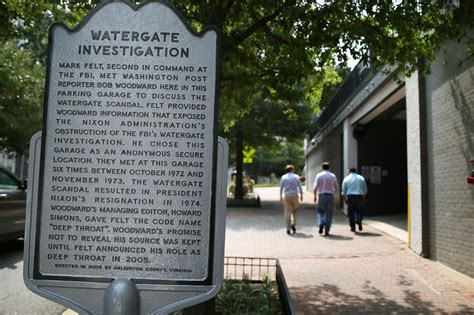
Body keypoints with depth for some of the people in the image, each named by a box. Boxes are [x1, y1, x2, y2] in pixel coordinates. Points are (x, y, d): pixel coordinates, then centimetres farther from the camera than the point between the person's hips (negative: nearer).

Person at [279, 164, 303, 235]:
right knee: (294, 210, 20)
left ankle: (288, 229, 1)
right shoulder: (296, 177, 2)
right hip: (295, 195, 0)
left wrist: (281, 196, 10)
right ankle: (293, 224, 3)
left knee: (287, 212, 2)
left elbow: (281, 187, 3)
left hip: (287, 196, 0)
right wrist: (301, 195, 9)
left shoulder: (283, 177, 3)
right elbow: (300, 187, 2)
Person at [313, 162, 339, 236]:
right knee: (329, 213, 6)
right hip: (330, 196, 1)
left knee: (320, 211, 15)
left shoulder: (319, 175, -1)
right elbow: (337, 188, 8)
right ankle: (326, 231, 5)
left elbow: (315, 187, -8)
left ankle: (321, 223, -10)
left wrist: (315, 196, 2)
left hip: (321, 195, -1)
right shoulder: (333, 176, 6)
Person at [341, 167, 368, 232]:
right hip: (359, 197, 1)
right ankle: (359, 220, -18)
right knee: (360, 211, 10)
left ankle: (353, 227, 6)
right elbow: (365, 190, 10)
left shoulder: (346, 178, 5)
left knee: (351, 212, 6)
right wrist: (363, 197, 20)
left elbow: (343, 190, 5)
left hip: (350, 197, 0)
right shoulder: (361, 178, 8)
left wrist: (345, 199, 14)